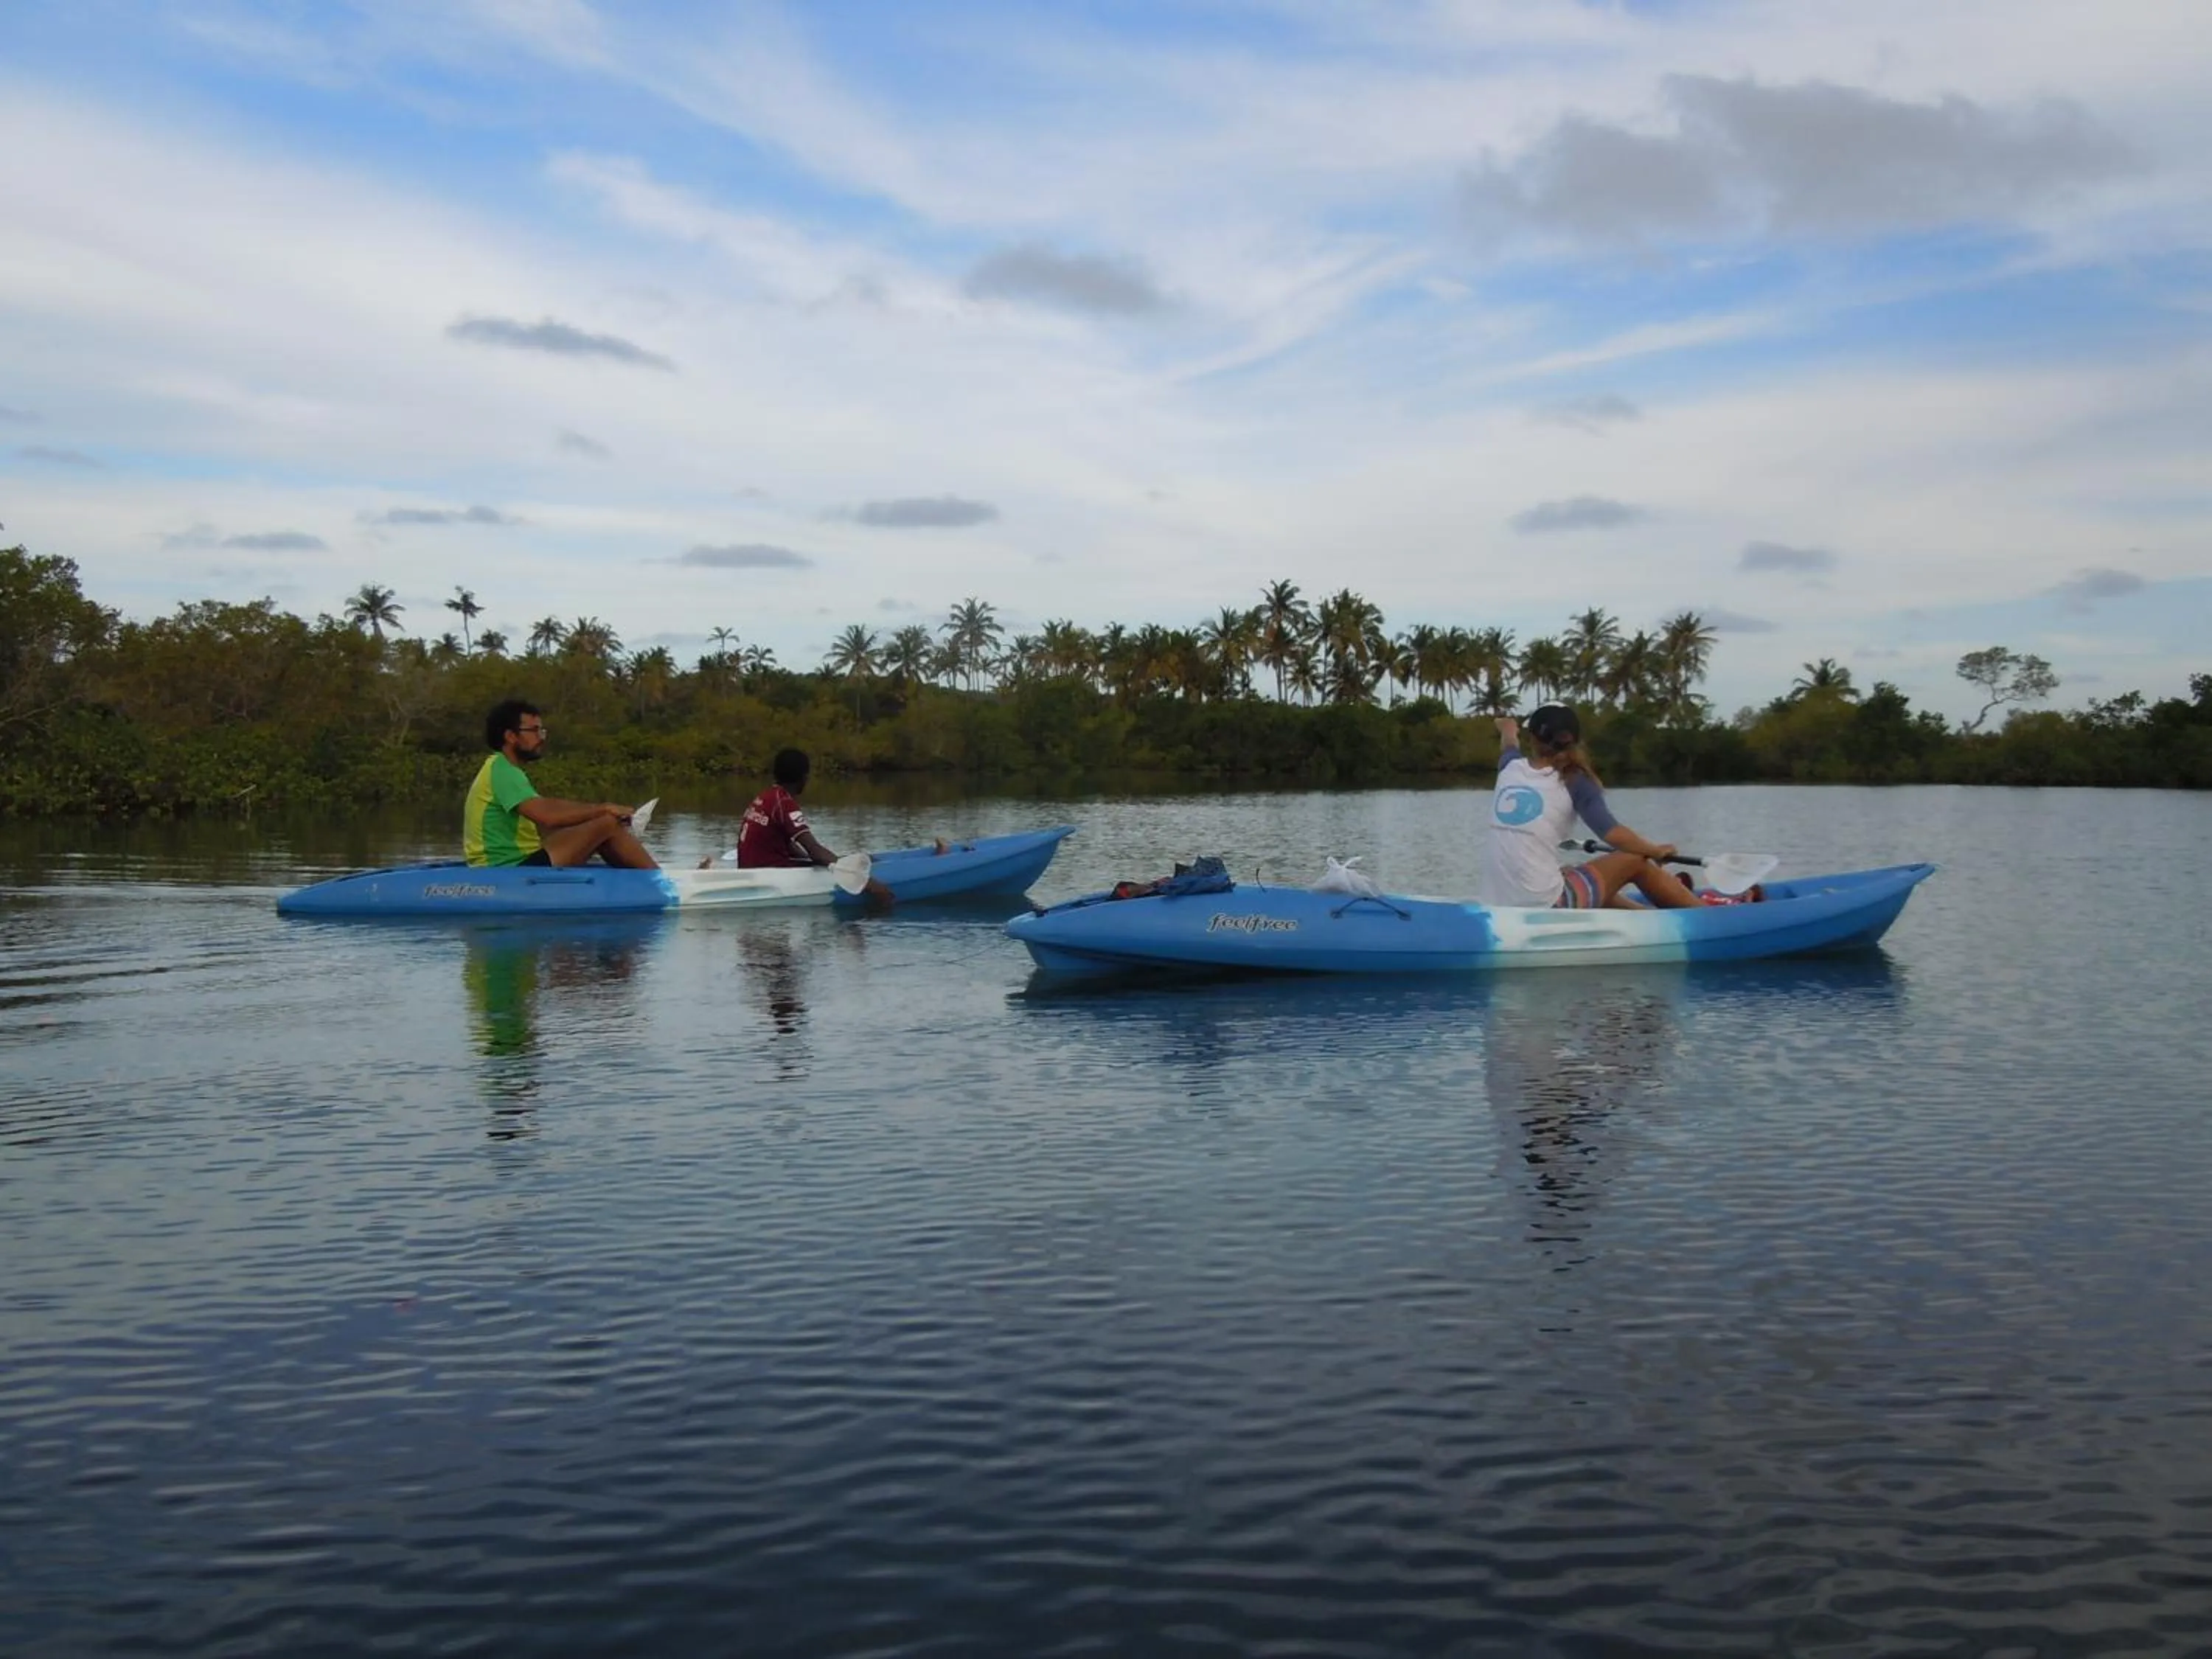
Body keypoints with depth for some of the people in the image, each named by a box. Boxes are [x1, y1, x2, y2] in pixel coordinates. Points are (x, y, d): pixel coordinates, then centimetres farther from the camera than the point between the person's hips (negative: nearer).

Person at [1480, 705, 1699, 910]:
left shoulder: (1510, 768, 9)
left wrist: (1508, 728, 58)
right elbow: (1613, 832, -14)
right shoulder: (1573, 782, -5)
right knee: (1635, 862, 15)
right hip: (1544, 908, -6)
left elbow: (1509, 744, 34)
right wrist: (1656, 851, 5)